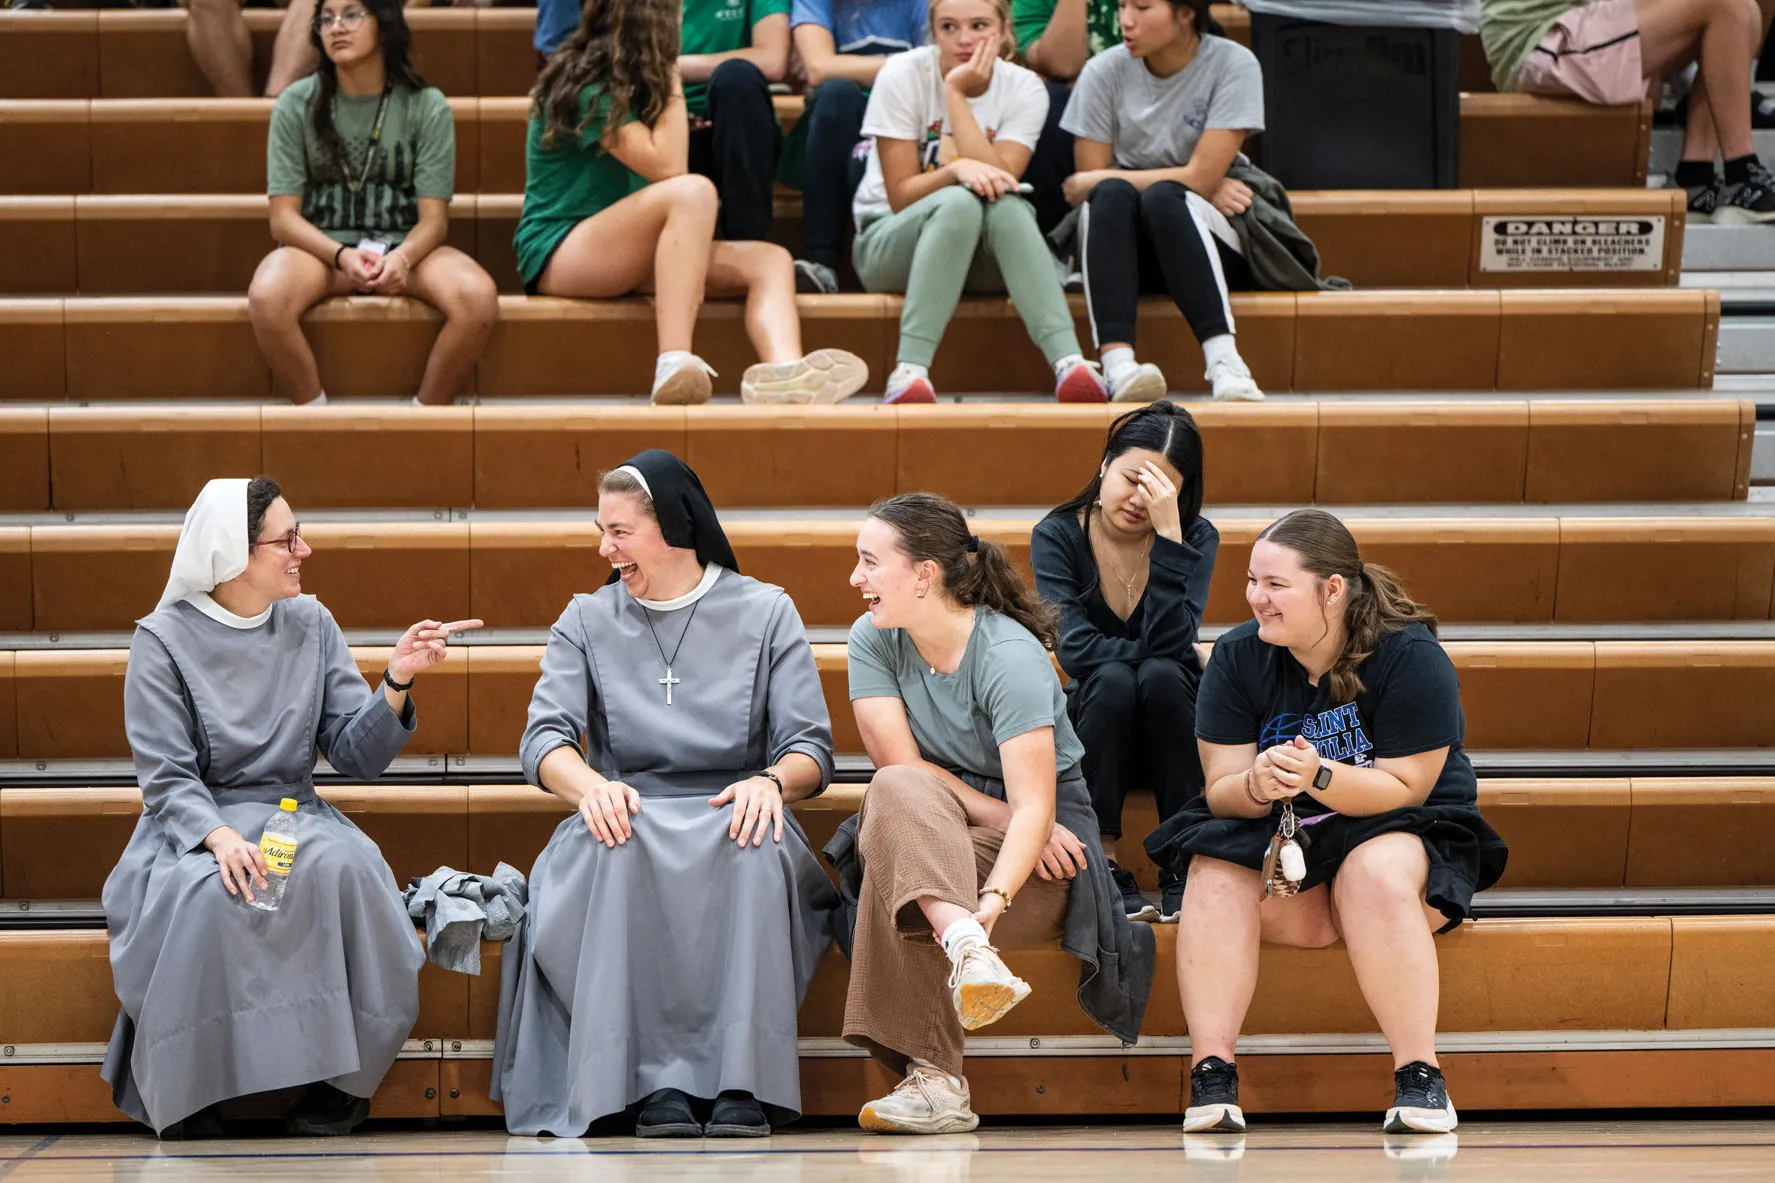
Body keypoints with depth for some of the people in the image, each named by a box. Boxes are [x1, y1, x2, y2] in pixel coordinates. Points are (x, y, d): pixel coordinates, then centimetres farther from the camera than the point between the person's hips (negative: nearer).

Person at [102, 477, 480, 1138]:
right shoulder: (164, 640, -4)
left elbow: (355, 756, 3)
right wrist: (219, 836, -29)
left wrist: (396, 684, -14)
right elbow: (167, 778, -9)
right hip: (193, 825, -3)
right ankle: (184, 1092, -19)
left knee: (343, 866, -31)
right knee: (206, 891, -37)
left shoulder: (310, 625, 7)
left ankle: (340, 1082, -18)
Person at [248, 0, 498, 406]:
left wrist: (402, 258, -26)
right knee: (267, 298, -35)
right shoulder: (296, 105, 1)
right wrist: (341, 256, -23)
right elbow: (283, 217, -4)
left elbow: (434, 218, -3)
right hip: (322, 247, 0)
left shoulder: (427, 106, 1)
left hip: (405, 248, 1)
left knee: (478, 297, -31)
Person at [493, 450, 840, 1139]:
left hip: (730, 820, -1)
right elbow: (545, 738, 1)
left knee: (757, 844, -37)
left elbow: (812, 748, 3)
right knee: (617, 844, -36)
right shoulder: (586, 622, 15)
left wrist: (772, 780, -22)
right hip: (630, 823, 1)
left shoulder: (765, 613, 10)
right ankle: (659, 1079, -38)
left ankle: (742, 1080, -38)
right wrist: (590, 787, -23)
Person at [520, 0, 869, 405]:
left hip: (625, 260, 9)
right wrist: (674, 90, -5)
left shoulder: (627, 84, 19)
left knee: (770, 260, -11)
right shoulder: (588, 90, -10)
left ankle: (784, 371, -45)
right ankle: (674, 363, -45)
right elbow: (666, 167, -16)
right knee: (693, 192, -33)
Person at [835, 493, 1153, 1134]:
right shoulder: (872, 640, -2)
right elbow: (901, 765, -7)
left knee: (893, 857, -34)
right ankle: (967, 950, -53)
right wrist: (1007, 817, -17)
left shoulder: (1010, 655, -20)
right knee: (899, 795, -32)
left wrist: (991, 901, -44)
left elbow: (1034, 806, -27)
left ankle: (930, 1076, -41)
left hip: (1042, 859, -4)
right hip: (930, 825, 4)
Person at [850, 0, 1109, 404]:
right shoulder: (903, 75, -10)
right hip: (888, 241, -2)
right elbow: (900, 196, -12)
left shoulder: (1024, 89, -5)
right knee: (959, 202, -35)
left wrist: (956, 93, -21)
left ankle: (1069, 363, -48)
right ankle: (910, 370, -48)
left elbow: (999, 182, -20)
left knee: (1005, 206, -33)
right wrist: (957, 171, -32)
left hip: (986, 256, 2)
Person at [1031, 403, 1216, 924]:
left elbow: (1169, 643, -22)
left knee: (1160, 676, -32)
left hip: (1169, 735, 1)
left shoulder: (1196, 538, -5)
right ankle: (1103, 866, -29)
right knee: (1114, 680, -33)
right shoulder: (1057, 536, -6)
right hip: (1091, 727, -1)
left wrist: (1168, 535, -26)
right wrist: (1157, 653, -18)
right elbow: (1075, 648, -20)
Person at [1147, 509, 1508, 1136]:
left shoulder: (1409, 657, -14)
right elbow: (1221, 791, -6)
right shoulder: (1237, 657, -3)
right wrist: (1258, 786, -30)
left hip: (1398, 834, -3)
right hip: (1276, 843, 3)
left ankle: (1419, 1079, -32)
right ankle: (1211, 1077, -32)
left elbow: (1405, 789, -16)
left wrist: (1319, 776, -34)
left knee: (1377, 872, -37)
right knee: (1215, 870, -28)